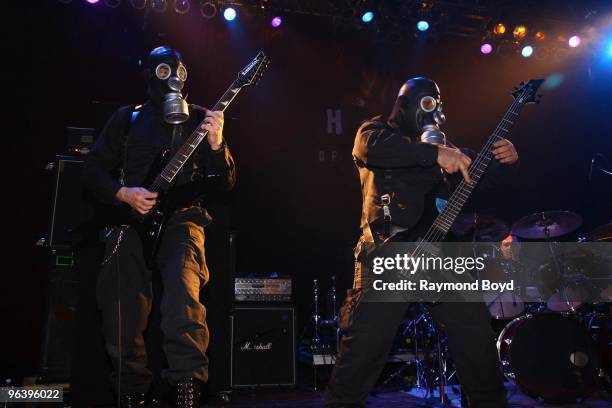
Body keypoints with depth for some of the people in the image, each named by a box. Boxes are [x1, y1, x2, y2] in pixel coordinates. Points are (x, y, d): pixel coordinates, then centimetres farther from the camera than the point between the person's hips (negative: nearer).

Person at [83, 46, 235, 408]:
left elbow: (227, 183, 4)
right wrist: (124, 193, -7)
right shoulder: (127, 118, 13)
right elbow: (93, 171, 12)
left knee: (183, 296, -28)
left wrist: (216, 145, -14)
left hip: (182, 218, -2)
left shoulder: (200, 119, 10)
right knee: (123, 311, -6)